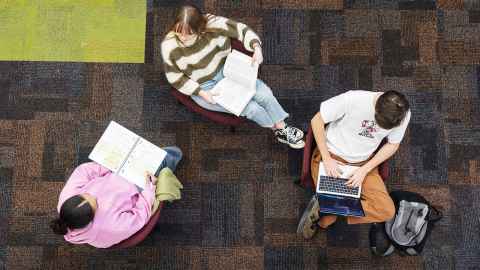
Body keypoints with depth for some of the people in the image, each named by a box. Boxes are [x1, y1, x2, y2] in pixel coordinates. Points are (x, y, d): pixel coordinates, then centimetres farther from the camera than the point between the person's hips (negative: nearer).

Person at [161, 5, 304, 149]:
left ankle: (283, 128, 14)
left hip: (224, 72, 3)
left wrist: (256, 48, -27)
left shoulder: (212, 24, -22)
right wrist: (201, 93, -20)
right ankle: (278, 130, 15)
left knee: (263, 93, -9)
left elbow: (241, 29, -10)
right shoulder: (169, 46, -25)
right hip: (203, 87, -3)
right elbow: (175, 78, -13)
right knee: (251, 108, -13)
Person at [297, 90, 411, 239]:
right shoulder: (352, 99, -28)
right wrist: (327, 159, -21)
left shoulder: (403, 114, -16)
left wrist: (365, 170, -14)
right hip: (331, 156, -4)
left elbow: (392, 145, -1)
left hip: (364, 163, 4)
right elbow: (317, 121, -16)